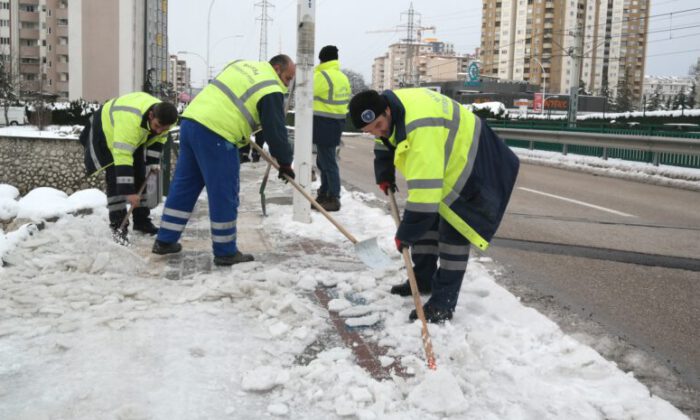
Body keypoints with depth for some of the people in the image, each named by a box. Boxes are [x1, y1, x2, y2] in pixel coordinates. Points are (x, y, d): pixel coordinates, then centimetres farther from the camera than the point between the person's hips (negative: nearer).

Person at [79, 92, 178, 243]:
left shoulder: (163, 118, -25)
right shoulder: (131, 119, -47)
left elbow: (157, 140, -3)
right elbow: (123, 157, -48)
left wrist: (153, 163, -13)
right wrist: (128, 191, -48)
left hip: (135, 138, 7)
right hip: (105, 131, -7)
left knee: (139, 176, 4)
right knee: (115, 177, -15)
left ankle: (141, 220, 14)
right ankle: (118, 225, -7)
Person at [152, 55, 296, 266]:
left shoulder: (241, 65, 22)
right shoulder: (271, 91, -3)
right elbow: (275, 130, -3)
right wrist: (285, 163, 8)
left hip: (190, 120, 9)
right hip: (215, 136, -9)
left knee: (184, 185, 16)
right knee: (224, 194, 1)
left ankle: (165, 241, 24)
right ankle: (225, 251, 10)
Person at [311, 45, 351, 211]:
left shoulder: (322, 75, -14)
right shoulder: (343, 77, 13)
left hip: (324, 122, -9)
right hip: (337, 121, 9)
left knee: (327, 162, -5)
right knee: (323, 161, 18)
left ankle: (333, 199, -3)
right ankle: (324, 195, 24)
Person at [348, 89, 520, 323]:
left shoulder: (421, 128, -42)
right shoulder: (386, 104, -13)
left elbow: (424, 190, -42)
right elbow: (385, 142, 13)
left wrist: (405, 233, -35)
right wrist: (385, 176, 12)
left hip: (468, 165, -9)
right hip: (441, 161, 9)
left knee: (453, 231, -13)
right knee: (425, 219, 12)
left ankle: (443, 303, -9)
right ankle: (423, 279, 25)